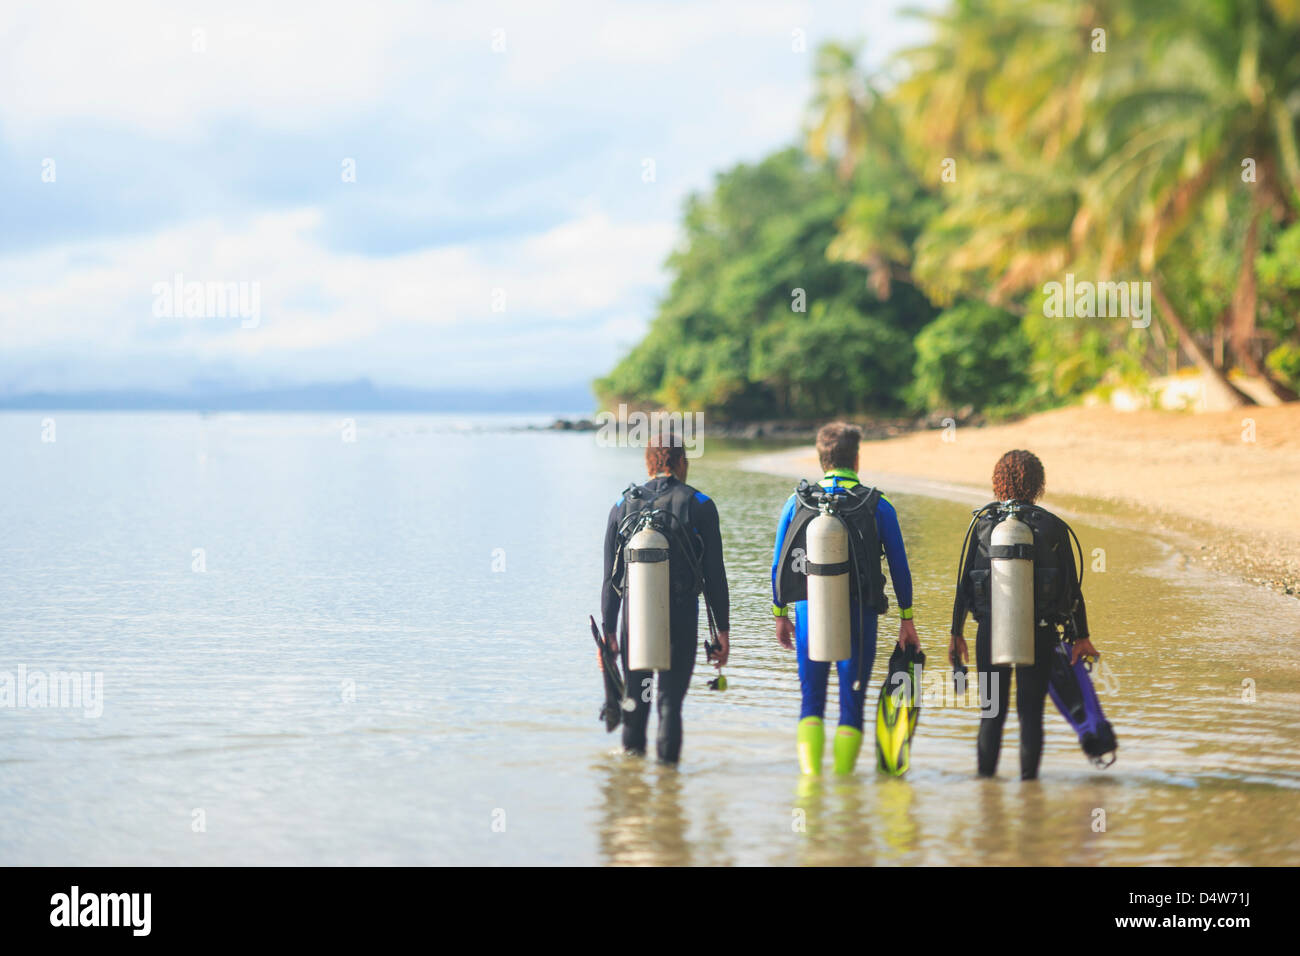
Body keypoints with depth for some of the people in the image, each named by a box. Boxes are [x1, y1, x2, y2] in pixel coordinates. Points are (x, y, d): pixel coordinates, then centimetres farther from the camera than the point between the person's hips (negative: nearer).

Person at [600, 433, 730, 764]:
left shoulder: (623, 506, 5)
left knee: (635, 696, 17)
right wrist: (723, 630, 1)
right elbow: (714, 575, -3)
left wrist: (608, 632, 6)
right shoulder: (699, 505, -1)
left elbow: (610, 577, 3)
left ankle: (632, 755, 30)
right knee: (671, 699, 1)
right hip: (681, 618, -2)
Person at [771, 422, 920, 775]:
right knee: (852, 703, 5)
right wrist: (906, 619, 9)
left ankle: (810, 773, -8)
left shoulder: (798, 502, 4)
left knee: (811, 700, 7)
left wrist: (780, 614, 14)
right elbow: (899, 567, 2)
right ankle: (842, 780, 3)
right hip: (859, 613, -1)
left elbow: (778, 564, 6)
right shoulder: (878, 506, 1)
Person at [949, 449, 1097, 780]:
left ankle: (986, 777, 11)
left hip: (991, 629, 1)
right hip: (1039, 630, -1)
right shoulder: (1052, 526, -1)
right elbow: (1072, 586, 1)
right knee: (1031, 711, 6)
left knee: (991, 711, 11)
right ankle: (1028, 777, 3)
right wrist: (1081, 636, 7)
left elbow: (964, 582, 2)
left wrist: (956, 633, 9)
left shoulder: (983, 523, 2)